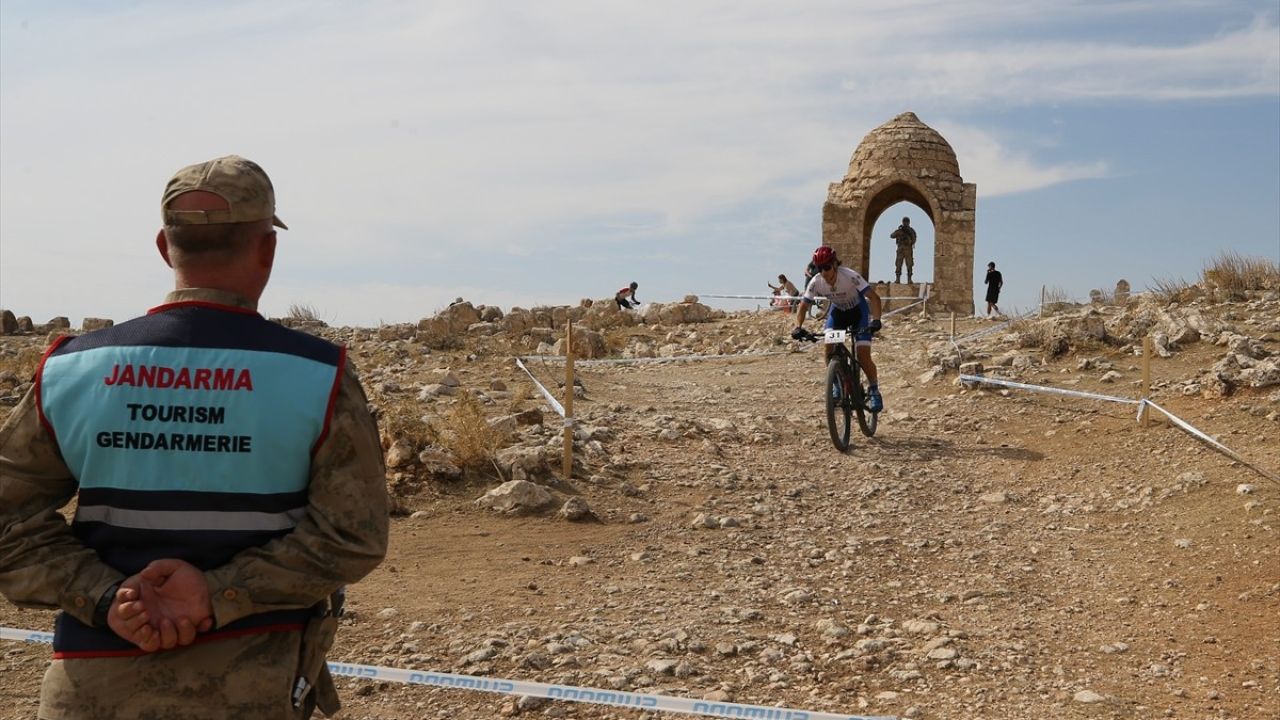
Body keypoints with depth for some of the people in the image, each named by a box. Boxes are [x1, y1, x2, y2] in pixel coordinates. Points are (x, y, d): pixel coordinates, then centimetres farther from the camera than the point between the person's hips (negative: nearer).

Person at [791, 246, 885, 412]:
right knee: (829, 348, -18)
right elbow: (803, 306, -15)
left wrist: (875, 320, -53)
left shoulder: (849, 276, -34)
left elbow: (874, 298, -38)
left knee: (863, 355, -16)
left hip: (858, 310, -4)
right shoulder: (816, 282, -23)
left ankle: (874, 390, 6)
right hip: (838, 311, 4)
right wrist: (798, 327, -33)